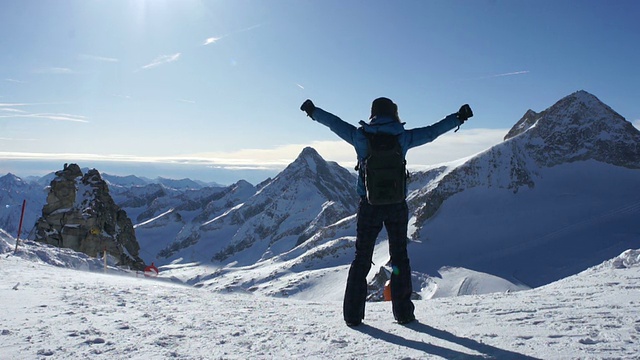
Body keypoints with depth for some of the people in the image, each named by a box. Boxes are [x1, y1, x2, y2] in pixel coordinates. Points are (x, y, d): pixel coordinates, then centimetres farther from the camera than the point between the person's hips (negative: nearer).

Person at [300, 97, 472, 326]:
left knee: (362, 259, 9)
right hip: (397, 206, 0)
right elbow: (431, 131, 7)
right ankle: (403, 313, 17)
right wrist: (458, 118, 21)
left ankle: (353, 314, 11)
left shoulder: (360, 136, -4)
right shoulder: (402, 137, -4)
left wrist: (313, 111, 26)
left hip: (369, 206, 0)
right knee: (400, 258, 13)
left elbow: (334, 122, 9)